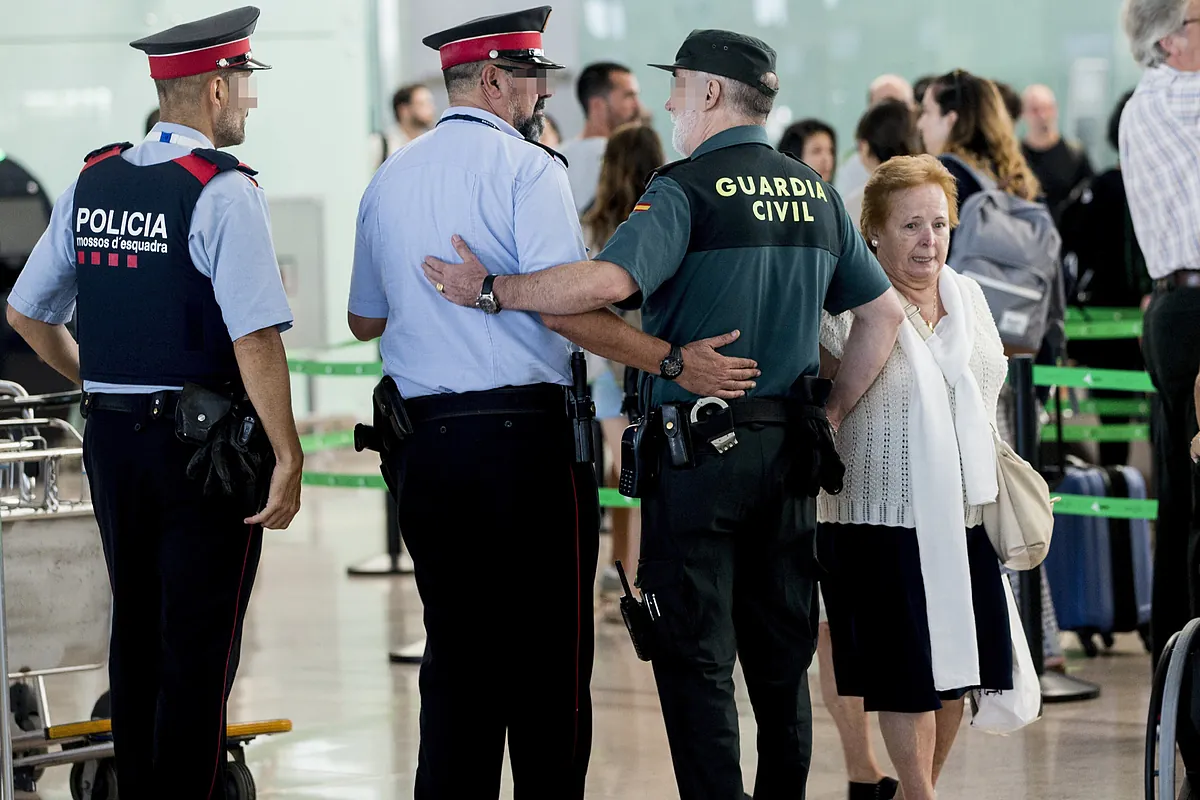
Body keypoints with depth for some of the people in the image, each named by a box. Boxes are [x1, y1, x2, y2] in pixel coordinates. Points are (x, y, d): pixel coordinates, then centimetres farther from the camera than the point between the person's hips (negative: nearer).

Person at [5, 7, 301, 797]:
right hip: (203, 441, -7)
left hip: (111, 437, 7)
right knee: (200, 645, -1)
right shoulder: (223, 192, -15)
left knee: (135, 632, 17)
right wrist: (288, 457, -18)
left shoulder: (92, 184, 6)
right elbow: (255, 338, -22)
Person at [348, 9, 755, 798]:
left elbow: (365, 319, 23)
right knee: (551, 655, 1)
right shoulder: (526, 166, -8)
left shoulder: (390, 180, 13)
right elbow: (563, 306, -19)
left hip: (423, 445, 6)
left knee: (454, 652, 10)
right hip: (526, 437, -6)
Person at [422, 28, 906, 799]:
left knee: (696, 656, -1)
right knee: (782, 656, 13)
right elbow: (886, 310, 15)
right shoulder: (816, 193, 10)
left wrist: (490, 291, -18)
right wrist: (834, 413, 18)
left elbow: (609, 280, -27)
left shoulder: (688, 188, -11)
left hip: (698, 446, -6)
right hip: (790, 447, 6)